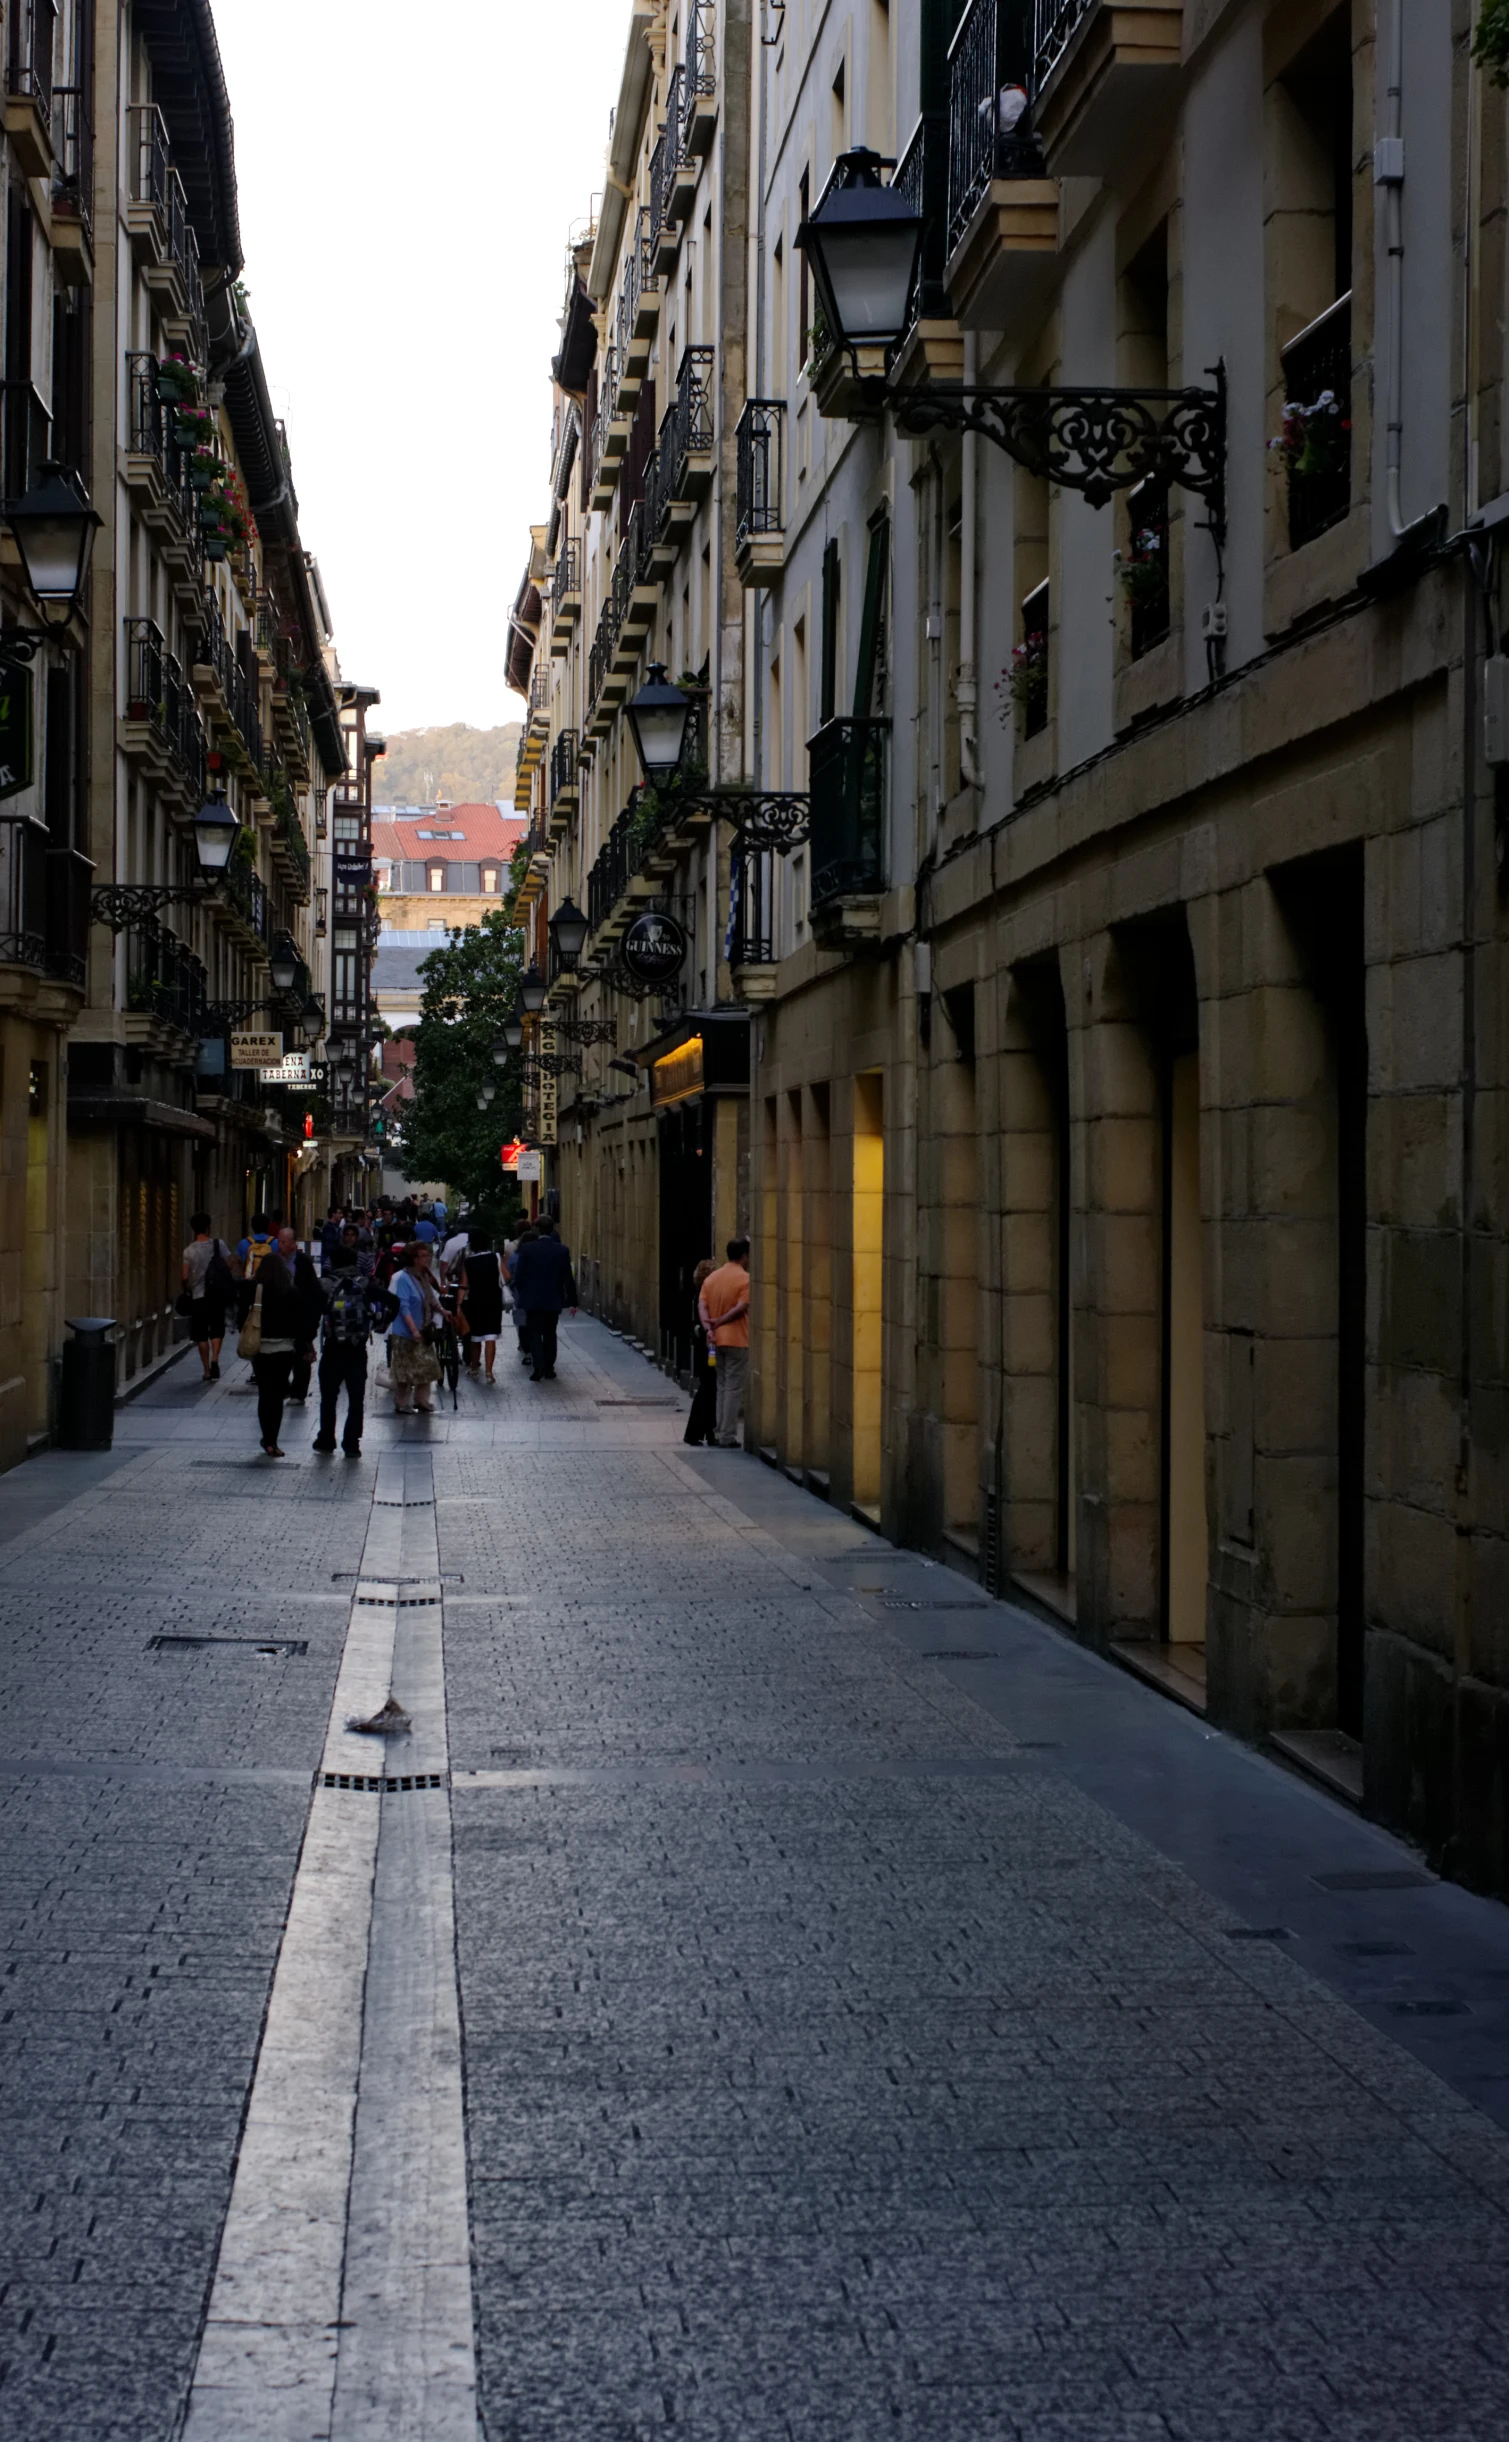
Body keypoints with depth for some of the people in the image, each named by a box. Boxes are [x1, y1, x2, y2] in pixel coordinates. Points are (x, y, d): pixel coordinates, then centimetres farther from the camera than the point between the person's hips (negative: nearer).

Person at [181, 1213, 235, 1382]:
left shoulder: (189, 1251, -8)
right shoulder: (219, 1245, -4)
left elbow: (185, 1277, -8)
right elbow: (229, 1267, -2)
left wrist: (188, 1288, 12)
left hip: (198, 1296, -1)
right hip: (218, 1296, 1)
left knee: (201, 1334, 9)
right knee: (217, 1329, 12)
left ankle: (207, 1370, 10)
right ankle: (215, 1360, -11)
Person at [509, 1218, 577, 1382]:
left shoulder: (527, 1249, -7)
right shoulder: (561, 1251, -4)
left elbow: (518, 1275, -5)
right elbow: (568, 1278, -2)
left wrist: (520, 1295, 9)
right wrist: (572, 1301, 4)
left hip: (533, 1299, -1)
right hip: (553, 1300, 1)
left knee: (535, 1333, 3)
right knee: (550, 1334, 12)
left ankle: (538, 1367, -12)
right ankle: (549, 1369, 13)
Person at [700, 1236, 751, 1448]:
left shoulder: (712, 1277, 10)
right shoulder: (744, 1279, -10)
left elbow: (702, 1305, 0)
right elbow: (741, 1307, -19)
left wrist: (708, 1327, -11)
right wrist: (719, 1321, -11)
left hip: (717, 1340, 6)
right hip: (736, 1340, -6)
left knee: (722, 1387, 14)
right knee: (734, 1388, -2)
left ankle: (720, 1434, 14)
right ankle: (728, 1437, -4)